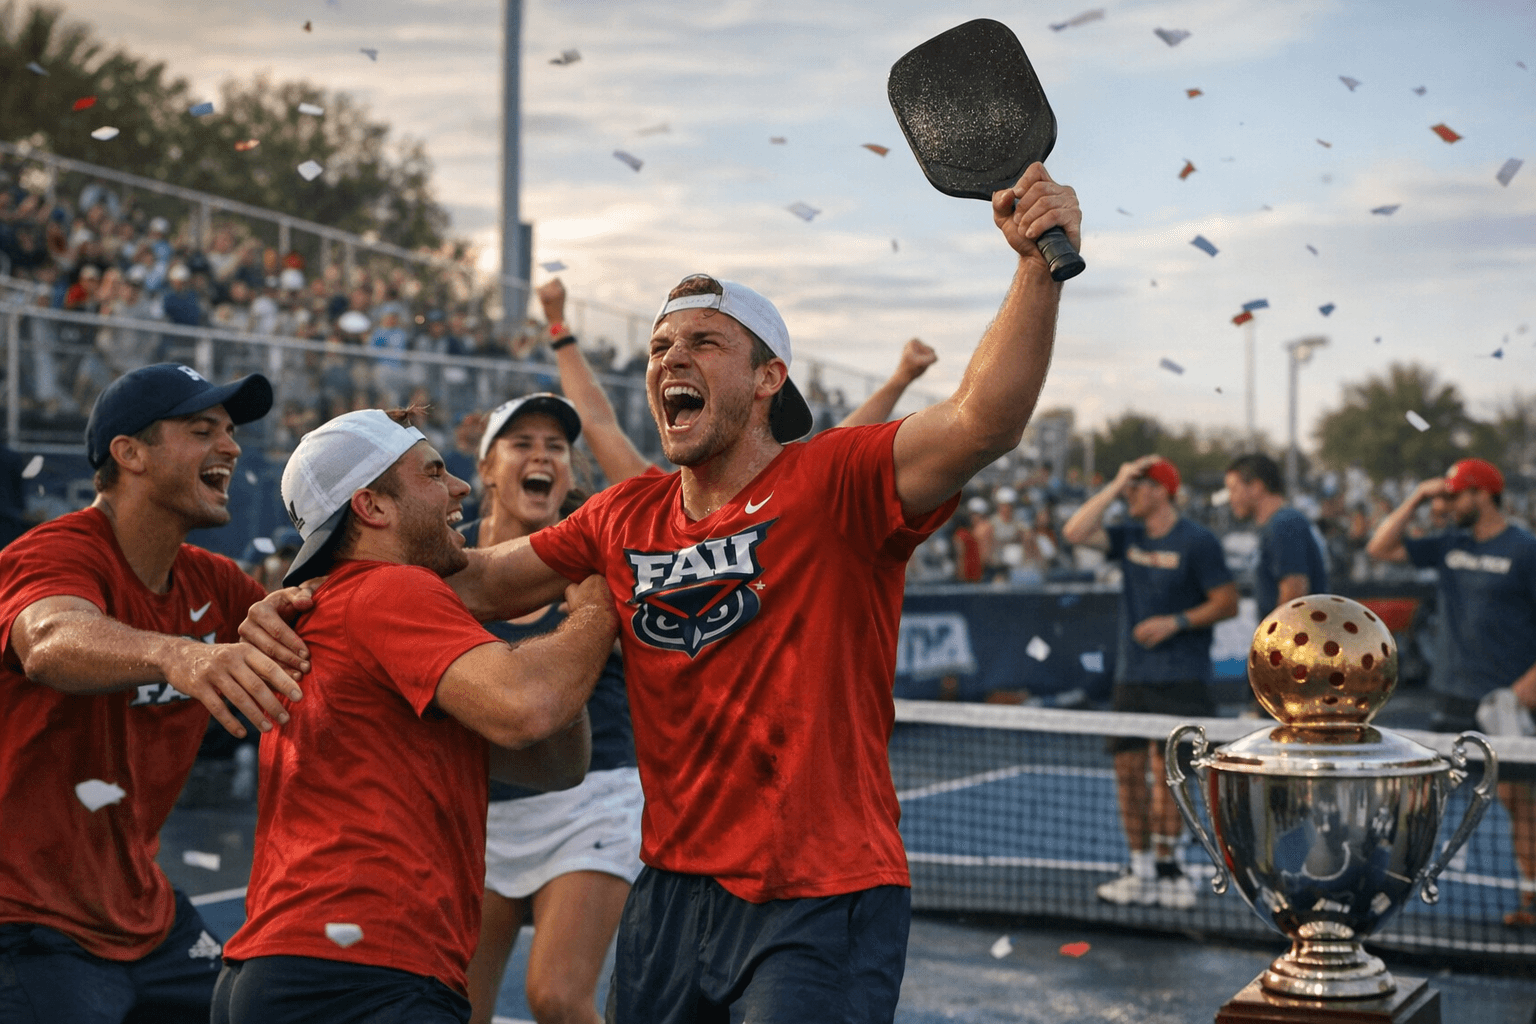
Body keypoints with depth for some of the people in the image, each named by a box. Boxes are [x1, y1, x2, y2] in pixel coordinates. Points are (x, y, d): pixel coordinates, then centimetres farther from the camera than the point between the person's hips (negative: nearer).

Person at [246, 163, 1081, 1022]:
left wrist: (1041, 268, -38)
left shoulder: (833, 485, -11)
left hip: (822, 900, -6)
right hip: (674, 888, 6)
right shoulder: (627, 517, 7)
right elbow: (482, 581, 15)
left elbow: (981, 421, -26)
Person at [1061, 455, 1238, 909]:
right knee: (1128, 768, 4)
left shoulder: (1196, 541, -6)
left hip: (1179, 679, -6)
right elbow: (1075, 532, -3)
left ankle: (1166, 867, 6)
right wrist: (1115, 484, -4)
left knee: (1166, 769, -4)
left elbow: (1227, 602, -6)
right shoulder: (1129, 537, 10)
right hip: (1131, 675, 6)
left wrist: (1176, 622, -17)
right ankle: (1141, 869, 13)